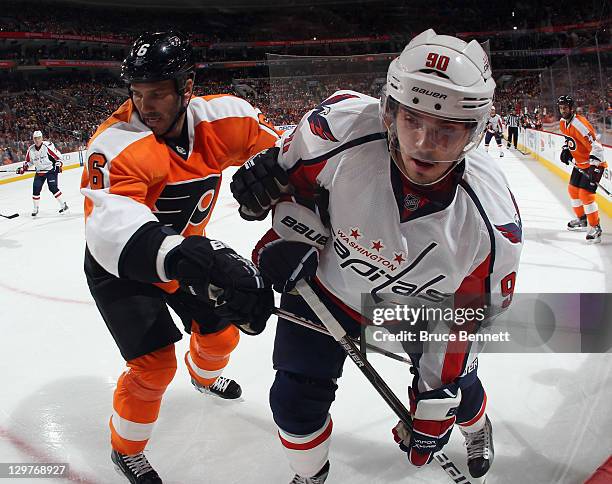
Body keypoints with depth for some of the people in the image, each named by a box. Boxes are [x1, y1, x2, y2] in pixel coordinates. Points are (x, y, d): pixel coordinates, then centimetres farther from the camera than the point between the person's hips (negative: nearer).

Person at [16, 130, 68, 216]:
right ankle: (35, 209, 14)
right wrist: (23, 168, 2)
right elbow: (29, 161, 15)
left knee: (53, 188, -17)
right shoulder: (31, 150, 0)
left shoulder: (48, 146, -16)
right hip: (39, 172, 5)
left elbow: (58, 155, -11)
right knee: (36, 189, -1)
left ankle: (63, 205, -6)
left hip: (51, 170, -5)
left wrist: (59, 165, -21)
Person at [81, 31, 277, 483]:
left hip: (187, 249, 5)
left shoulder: (222, 117, -22)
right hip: (120, 266, -5)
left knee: (222, 333, 15)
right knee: (156, 363, -11)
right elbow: (110, 226, -53)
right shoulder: (118, 144, -36)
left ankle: (206, 375, 55)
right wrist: (184, 257, -70)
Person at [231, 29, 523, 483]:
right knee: (296, 401, 1)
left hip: (425, 305, 1)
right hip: (326, 283, 0)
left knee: (458, 388, 20)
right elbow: (295, 172, -11)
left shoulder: (492, 223, -31)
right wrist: (292, 235, -18)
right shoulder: (342, 125, -35)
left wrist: (437, 401, -13)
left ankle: (475, 426, 61)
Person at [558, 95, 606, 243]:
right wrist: (566, 150, 7)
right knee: (573, 190, 16)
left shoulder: (579, 124, -28)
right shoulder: (563, 122, 1)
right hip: (580, 163, 10)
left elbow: (596, 146, -32)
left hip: (594, 163, -10)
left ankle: (595, 227, -5)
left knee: (585, 194, -16)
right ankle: (582, 219, 35)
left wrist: (594, 167, -38)